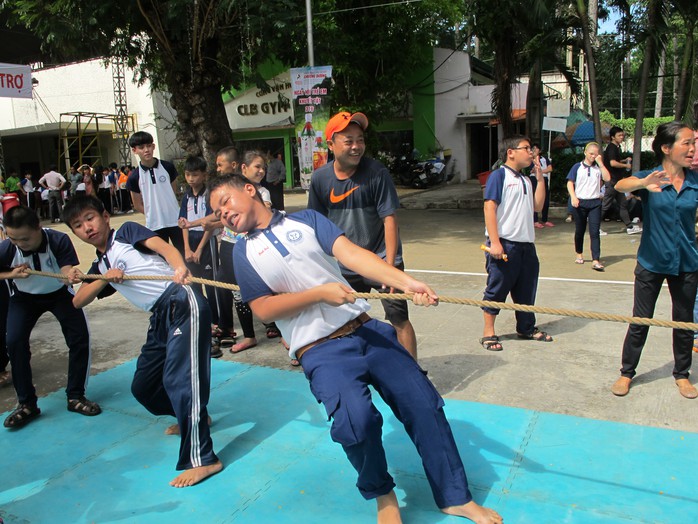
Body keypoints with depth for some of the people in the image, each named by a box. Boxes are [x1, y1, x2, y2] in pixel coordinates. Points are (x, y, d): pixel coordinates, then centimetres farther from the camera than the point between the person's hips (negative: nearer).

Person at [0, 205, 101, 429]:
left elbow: (66, 269, -36)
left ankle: (75, 397, 6)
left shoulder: (59, 240, -30)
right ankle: (26, 404, 0)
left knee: (79, 337, -12)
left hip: (59, 293, 0)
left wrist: (71, 275, -59)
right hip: (24, 297, 1)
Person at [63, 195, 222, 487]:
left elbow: (163, 246, -10)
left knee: (178, 380, -16)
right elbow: (78, 301, 12)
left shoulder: (127, 231, 6)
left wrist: (179, 268, -32)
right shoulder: (100, 267, 23)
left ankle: (200, 459, -11)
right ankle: (191, 418, 39)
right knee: (143, 387, 17)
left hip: (181, 303, -9)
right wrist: (106, 278, -5)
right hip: (160, 318, 9)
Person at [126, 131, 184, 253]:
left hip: (176, 221, 0)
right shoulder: (134, 176, -4)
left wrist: (169, 210, 4)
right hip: (155, 225, 0)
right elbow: (138, 206, 3)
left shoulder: (168, 167, -2)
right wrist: (153, 213, 0)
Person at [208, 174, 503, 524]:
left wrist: (405, 282, -21)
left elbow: (350, 253, -6)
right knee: (356, 417, -26)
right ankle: (382, 495, 6)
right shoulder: (244, 252, 7)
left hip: (367, 330, 3)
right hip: (321, 351, -2)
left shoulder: (305, 220, 8)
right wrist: (320, 292, -14)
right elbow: (263, 309, -2)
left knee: (423, 402, -1)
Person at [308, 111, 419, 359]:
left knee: (399, 318, -4)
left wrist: (390, 265, -22)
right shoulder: (320, 177, -5)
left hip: (381, 258, -4)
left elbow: (389, 219, -17)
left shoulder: (376, 172, -16)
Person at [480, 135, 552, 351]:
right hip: (504, 244, -8)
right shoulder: (499, 175, -7)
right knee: (497, 288, 1)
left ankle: (526, 328, 32)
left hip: (526, 244, 8)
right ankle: (488, 333, 11)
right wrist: (494, 242, -21)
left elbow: (537, 205, 14)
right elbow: (489, 207, -14)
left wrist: (540, 178, 9)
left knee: (526, 288, 16)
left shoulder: (525, 180, 17)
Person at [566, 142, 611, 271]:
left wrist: (600, 163, -6)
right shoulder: (577, 167, 4)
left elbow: (607, 178, -8)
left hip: (595, 203, 0)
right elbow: (570, 183, -1)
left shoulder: (598, 167, 7)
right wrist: (573, 197, -15)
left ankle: (595, 261, -12)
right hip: (580, 202, 0)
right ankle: (579, 254, 31)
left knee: (595, 232, -7)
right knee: (579, 230, 11)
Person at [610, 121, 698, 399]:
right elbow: (620, 185, -31)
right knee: (640, 321, 5)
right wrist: (643, 183, -51)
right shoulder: (649, 178, -10)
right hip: (651, 262, -3)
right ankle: (626, 373, 18)